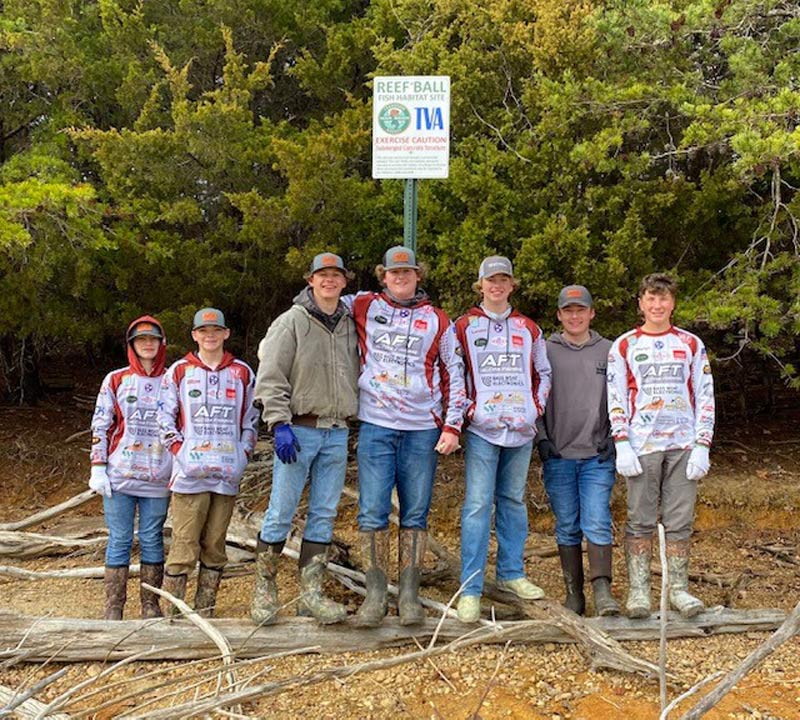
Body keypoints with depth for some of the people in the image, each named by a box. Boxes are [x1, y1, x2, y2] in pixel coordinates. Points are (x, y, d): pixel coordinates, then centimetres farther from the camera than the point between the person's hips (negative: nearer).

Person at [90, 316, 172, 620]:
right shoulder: (115, 380, 7)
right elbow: (100, 426, 5)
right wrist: (98, 468, -4)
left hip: (158, 479, 1)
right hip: (119, 477, -1)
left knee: (152, 540, 5)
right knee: (119, 540, 1)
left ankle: (151, 606, 14)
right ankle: (113, 608, 8)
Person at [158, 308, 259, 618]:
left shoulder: (242, 373, 11)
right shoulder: (180, 371, 6)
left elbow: (251, 419, 15)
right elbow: (165, 416, 5)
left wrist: (244, 454, 3)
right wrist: (179, 450, -5)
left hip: (228, 474, 3)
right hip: (190, 474, -2)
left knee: (215, 547, 8)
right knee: (184, 547, -6)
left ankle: (205, 616, 17)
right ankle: (171, 617, 1)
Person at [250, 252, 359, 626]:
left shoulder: (349, 325, 13)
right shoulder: (292, 321, -3)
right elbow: (270, 377, -8)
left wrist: (352, 418, 11)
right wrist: (280, 424, -16)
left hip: (337, 434, 5)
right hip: (299, 430, -5)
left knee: (324, 515, 6)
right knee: (280, 513, -2)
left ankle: (311, 592, 13)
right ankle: (264, 588, 12)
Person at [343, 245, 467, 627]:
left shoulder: (437, 320, 9)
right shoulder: (364, 307, 9)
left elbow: (454, 373, 10)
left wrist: (452, 424, 3)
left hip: (422, 429, 1)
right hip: (376, 427, 0)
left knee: (415, 513, 4)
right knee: (372, 512, -4)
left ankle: (409, 595, 11)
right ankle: (375, 595, 5)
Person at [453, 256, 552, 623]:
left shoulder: (528, 328, 12)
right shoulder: (464, 326, 3)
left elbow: (543, 373, 19)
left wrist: (537, 406, 6)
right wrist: (467, 408, -7)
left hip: (521, 427, 3)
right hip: (482, 428, -3)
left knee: (514, 500, 11)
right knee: (478, 503, -7)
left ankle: (511, 573, 25)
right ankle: (470, 589, -4)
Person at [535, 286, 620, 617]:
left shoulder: (609, 351, 8)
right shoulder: (545, 351, 6)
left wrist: (613, 438, -1)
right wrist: (541, 438, -3)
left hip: (598, 456, 0)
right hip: (558, 456, 1)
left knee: (597, 523, -10)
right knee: (567, 527, 6)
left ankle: (602, 590, -7)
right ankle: (574, 592, 14)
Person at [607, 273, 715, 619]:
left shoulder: (691, 344, 10)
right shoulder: (624, 346, 6)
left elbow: (705, 397, 7)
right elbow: (616, 399, 3)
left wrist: (702, 446, -2)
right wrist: (622, 445, -8)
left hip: (683, 445, 1)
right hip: (642, 445, -1)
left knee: (680, 521, 4)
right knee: (640, 521, 1)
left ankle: (678, 588, 14)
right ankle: (638, 590, 8)